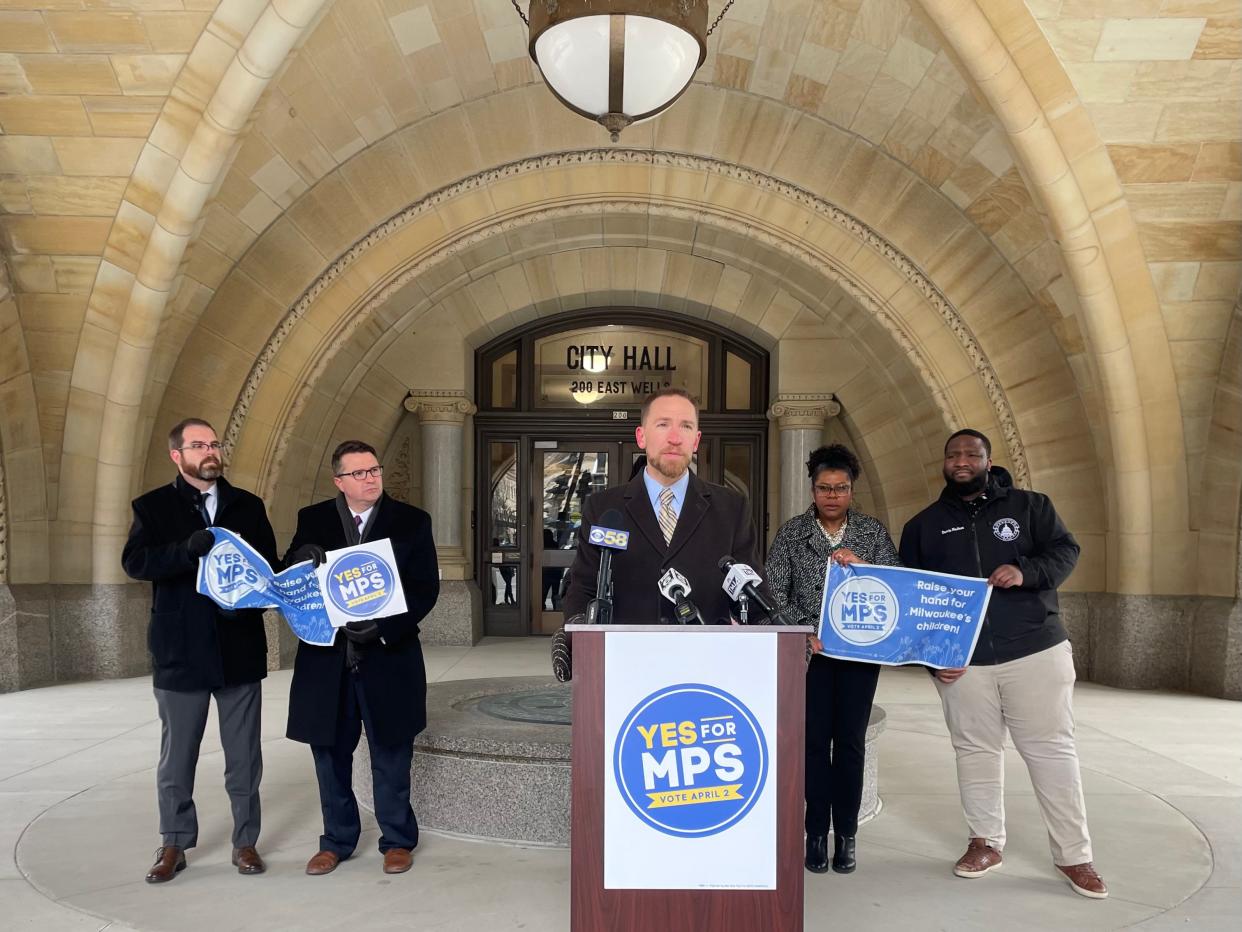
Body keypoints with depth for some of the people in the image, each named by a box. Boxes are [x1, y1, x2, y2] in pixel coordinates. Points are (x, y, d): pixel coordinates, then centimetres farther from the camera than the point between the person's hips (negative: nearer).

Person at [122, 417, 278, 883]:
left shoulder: (248, 505, 8)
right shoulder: (153, 506, 3)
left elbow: (269, 563, 6)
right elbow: (134, 561, -12)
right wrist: (187, 549, -28)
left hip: (240, 647, 1)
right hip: (181, 650, -1)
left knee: (244, 756, 8)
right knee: (176, 756, 11)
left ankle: (245, 841, 21)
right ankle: (174, 844, 26)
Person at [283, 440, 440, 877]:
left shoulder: (412, 521, -1)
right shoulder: (312, 520, 4)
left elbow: (425, 587, -6)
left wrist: (383, 627, -19)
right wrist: (301, 559, -21)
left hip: (388, 657, -2)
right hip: (326, 658, 2)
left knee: (391, 755, 10)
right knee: (330, 753, 13)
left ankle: (397, 841, 27)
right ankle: (337, 840, 31)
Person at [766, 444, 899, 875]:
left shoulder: (873, 531, 4)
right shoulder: (791, 533, 1)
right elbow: (774, 593, -3)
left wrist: (860, 564, -17)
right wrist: (805, 631, -14)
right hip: (811, 650, -1)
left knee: (851, 741, 3)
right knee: (815, 739, 0)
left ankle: (846, 834, 14)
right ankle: (817, 833, 11)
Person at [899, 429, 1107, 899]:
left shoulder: (1029, 505, 6)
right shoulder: (923, 525, 9)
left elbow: (1066, 549, 1)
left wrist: (1027, 572, -20)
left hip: (1035, 650, -1)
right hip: (961, 659, 2)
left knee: (1052, 749, 2)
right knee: (975, 751, 9)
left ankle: (1074, 855, 13)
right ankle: (986, 842, 24)